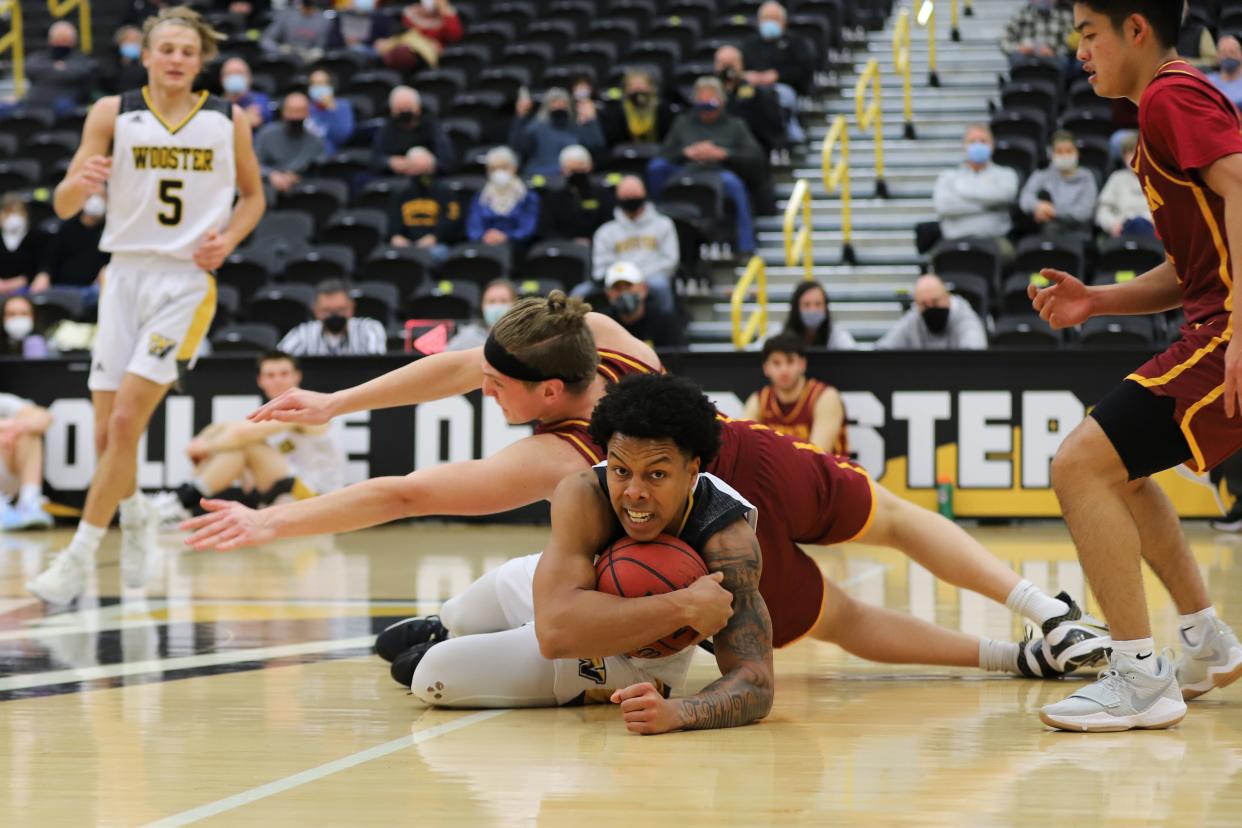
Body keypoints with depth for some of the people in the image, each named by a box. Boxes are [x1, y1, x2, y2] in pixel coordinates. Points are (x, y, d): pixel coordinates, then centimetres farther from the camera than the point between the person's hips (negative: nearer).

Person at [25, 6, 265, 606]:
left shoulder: (228, 121, 3)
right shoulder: (113, 114, 1)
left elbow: (253, 195, 16)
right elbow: (64, 206, -1)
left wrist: (228, 239, -4)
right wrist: (80, 181, -25)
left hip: (188, 279, -2)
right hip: (127, 272, 2)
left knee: (126, 421, -14)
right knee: (107, 432, 4)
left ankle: (78, 558, -6)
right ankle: (135, 516, 35)